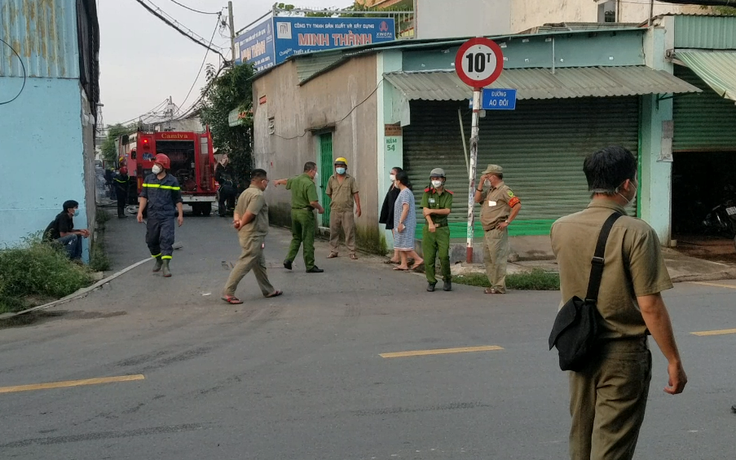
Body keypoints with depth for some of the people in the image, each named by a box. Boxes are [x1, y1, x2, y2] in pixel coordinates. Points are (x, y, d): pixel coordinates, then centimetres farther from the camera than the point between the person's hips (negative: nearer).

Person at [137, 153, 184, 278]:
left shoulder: (172, 181, 0)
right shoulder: (149, 179, 7)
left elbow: (178, 199, 4)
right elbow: (143, 196, 7)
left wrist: (180, 214, 2)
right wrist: (140, 212, -1)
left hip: (167, 216, -3)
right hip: (153, 215, 4)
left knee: (166, 239, -13)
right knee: (151, 240, 10)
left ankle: (166, 265, -13)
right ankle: (158, 259, 32)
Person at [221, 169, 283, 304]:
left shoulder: (245, 193, 14)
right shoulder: (258, 195, -16)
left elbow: (237, 211, 9)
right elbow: (250, 213, -25)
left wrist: (237, 220, -10)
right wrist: (241, 224, -10)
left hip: (246, 234, 10)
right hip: (254, 235, -10)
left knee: (259, 263, 18)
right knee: (244, 264, -8)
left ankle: (268, 290, 27)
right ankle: (228, 292, -8)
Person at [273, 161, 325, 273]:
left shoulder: (295, 180, 6)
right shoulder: (309, 184, -18)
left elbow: (286, 181, 29)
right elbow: (313, 202, -25)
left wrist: (278, 181, 50)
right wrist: (320, 208, -6)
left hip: (294, 211, 8)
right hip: (305, 213, -8)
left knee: (296, 237, 19)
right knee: (308, 240, -2)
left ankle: (288, 260, 10)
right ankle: (310, 266, 2)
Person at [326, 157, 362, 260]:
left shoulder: (351, 179, 1)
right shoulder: (331, 179, 7)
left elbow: (355, 193, -2)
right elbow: (329, 193, 17)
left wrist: (358, 207, -8)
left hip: (347, 210, -2)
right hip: (335, 210, 2)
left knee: (349, 231, -2)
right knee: (333, 231, 6)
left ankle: (352, 252, 3)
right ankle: (333, 251, 15)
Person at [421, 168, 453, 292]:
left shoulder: (448, 195, 6)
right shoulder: (427, 193, 3)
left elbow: (447, 211, -8)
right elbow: (425, 210, -9)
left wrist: (432, 210, -14)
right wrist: (430, 223, -23)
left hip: (442, 228, 0)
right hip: (429, 229, 0)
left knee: (444, 255, -10)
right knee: (428, 256, -1)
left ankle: (447, 280, 10)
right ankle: (431, 282, 12)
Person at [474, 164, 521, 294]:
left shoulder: (504, 190, -9)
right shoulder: (490, 191, 18)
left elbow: (517, 205, -16)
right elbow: (477, 199, 13)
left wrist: (507, 222, -16)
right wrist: (481, 183, 7)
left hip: (497, 231, -10)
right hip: (487, 231, 10)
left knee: (497, 259, -8)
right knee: (487, 259, 13)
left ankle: (499, 287, -4)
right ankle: (494, 284, 20)